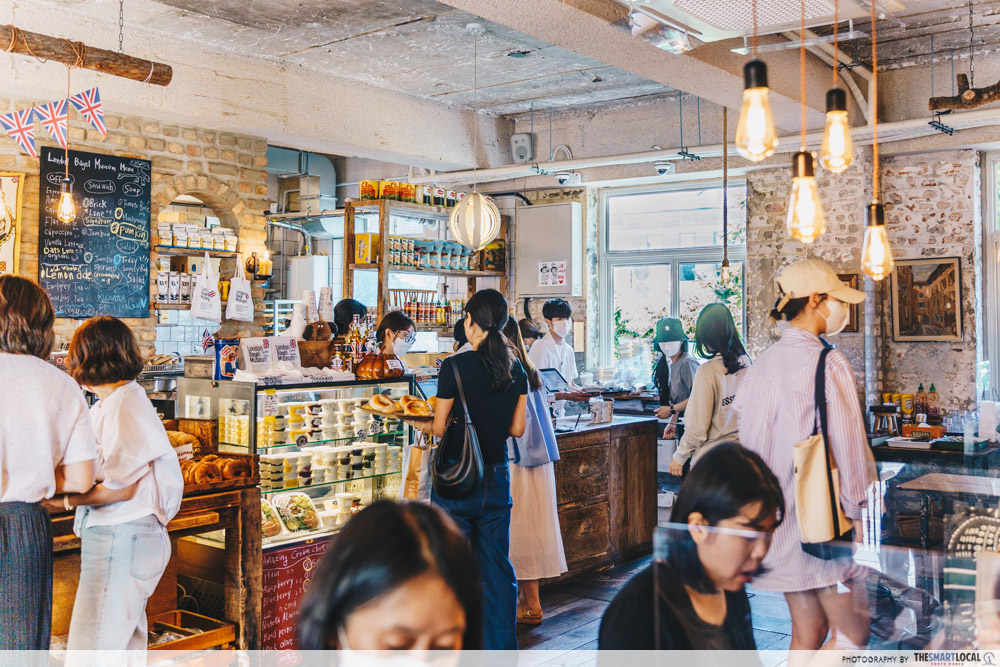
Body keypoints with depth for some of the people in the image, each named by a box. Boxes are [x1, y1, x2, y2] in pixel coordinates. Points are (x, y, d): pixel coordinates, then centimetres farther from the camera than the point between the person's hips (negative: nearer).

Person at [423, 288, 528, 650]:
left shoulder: (455, 366, -14)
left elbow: (439, 428, -10)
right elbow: (517, 428, 6)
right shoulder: (516, 368, 1)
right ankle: (502, 649, 20)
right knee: (497, 567, 13)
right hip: (497, 476, 5)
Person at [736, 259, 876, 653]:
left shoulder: (761, 365, 10)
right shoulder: (828, 364, -13)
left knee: (807, 632, 15)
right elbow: (850, 449, -14)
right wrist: (862, 516, -5)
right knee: (854, 633, 4)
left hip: (777, 517, 8)